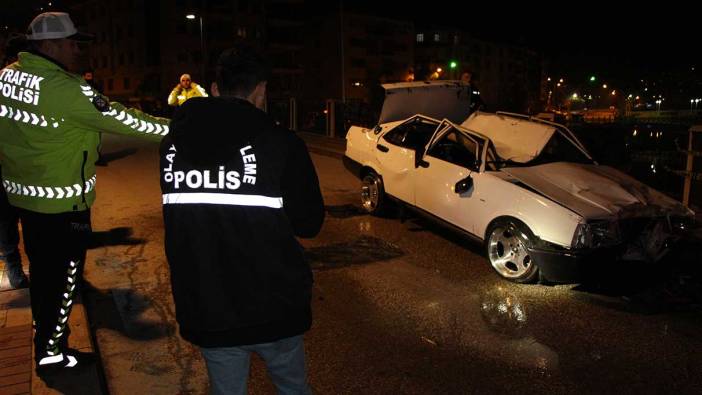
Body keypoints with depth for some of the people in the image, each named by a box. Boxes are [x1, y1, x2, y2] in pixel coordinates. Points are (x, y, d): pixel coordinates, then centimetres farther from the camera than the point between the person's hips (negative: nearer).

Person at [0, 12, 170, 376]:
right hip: (62, 203, -8)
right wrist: (175, 128, -10)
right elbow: (122, 121, -18)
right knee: (63, 277, 9)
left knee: (43, 271, 22)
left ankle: (45, 340, 40)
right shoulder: (67, 90, -22)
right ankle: (52, 354, 23)